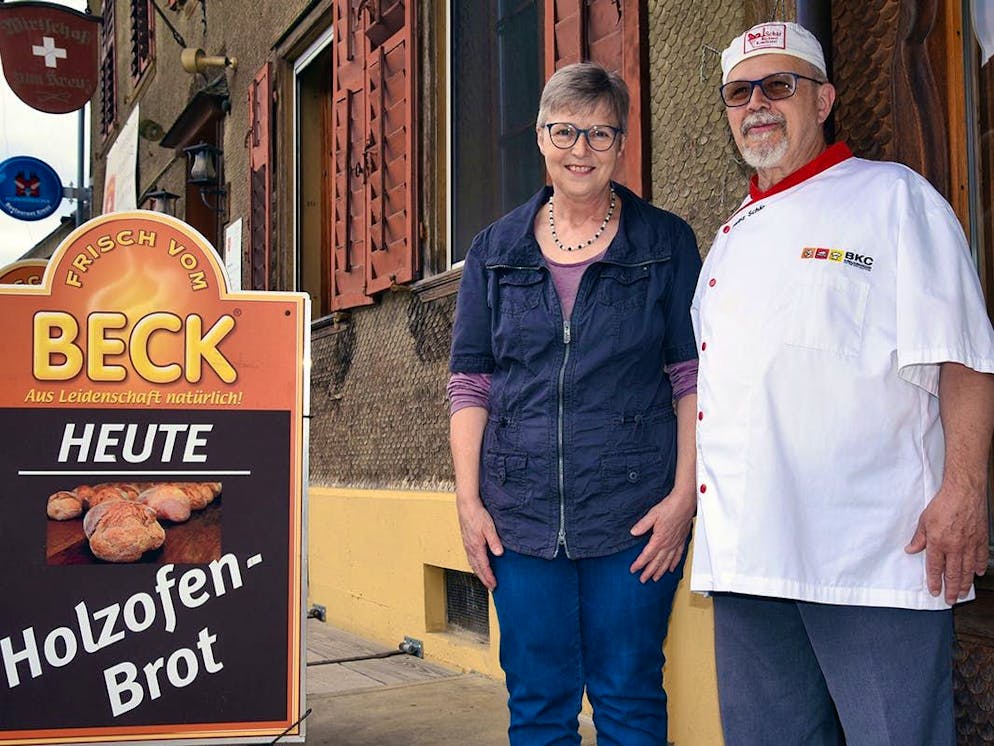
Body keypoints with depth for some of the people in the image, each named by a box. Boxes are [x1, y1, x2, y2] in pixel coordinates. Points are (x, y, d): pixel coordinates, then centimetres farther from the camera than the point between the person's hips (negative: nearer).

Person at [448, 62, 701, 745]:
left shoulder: (666, 243, 4)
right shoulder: (497, 251, 10)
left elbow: (694, 377, 2)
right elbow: (470, 384, 9)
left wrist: (684, 493, -8)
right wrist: (469, 501, 1)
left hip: (634, 511, -2)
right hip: (521, 515, 2)